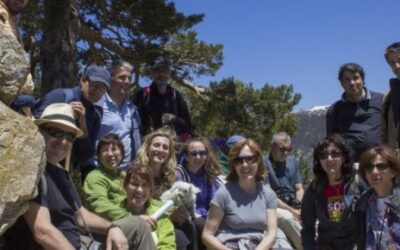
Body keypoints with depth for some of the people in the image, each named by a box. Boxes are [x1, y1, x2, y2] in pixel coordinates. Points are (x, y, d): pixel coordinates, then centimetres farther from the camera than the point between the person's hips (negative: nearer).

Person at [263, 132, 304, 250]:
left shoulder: (292, 161, 13)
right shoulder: (264, 163, -8)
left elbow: (299, 189, 15)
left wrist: (300, 209, -6)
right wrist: (293, 211, -15)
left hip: (293, 208, 6)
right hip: (275, 208, -6)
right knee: (287, 217, -35)